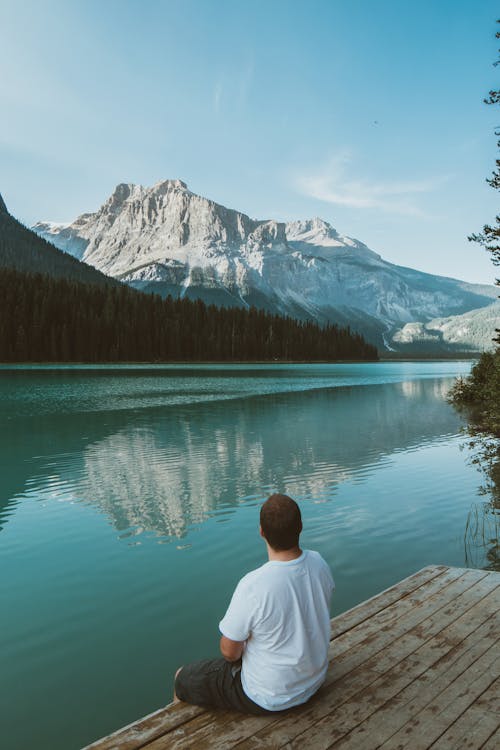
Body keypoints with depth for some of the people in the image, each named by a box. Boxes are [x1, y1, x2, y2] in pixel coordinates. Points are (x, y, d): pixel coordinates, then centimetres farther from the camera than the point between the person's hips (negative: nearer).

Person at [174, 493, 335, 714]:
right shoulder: (319, 563, -15)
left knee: (184, 678, 15)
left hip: (270, 699, -6)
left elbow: (229, 652, -20)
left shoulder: (252, 586, -34)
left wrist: (239, 652, 3)